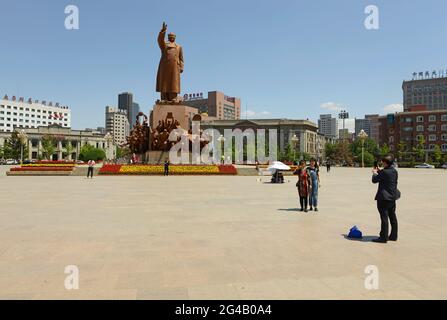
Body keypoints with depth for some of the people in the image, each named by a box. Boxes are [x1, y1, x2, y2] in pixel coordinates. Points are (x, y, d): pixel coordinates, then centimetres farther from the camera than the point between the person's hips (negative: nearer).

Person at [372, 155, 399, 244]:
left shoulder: (384, 172, -20)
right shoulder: (394, 171, 6)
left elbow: (374, 180, -10)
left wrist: (374, 173, 8)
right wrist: (379, 171, 20)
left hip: (384, 197, -9)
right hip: (392, 197, 9)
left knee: (384, 217, -4)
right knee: (392, 217, 15)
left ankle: (383, 237, 0)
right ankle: (393, 236, 25)